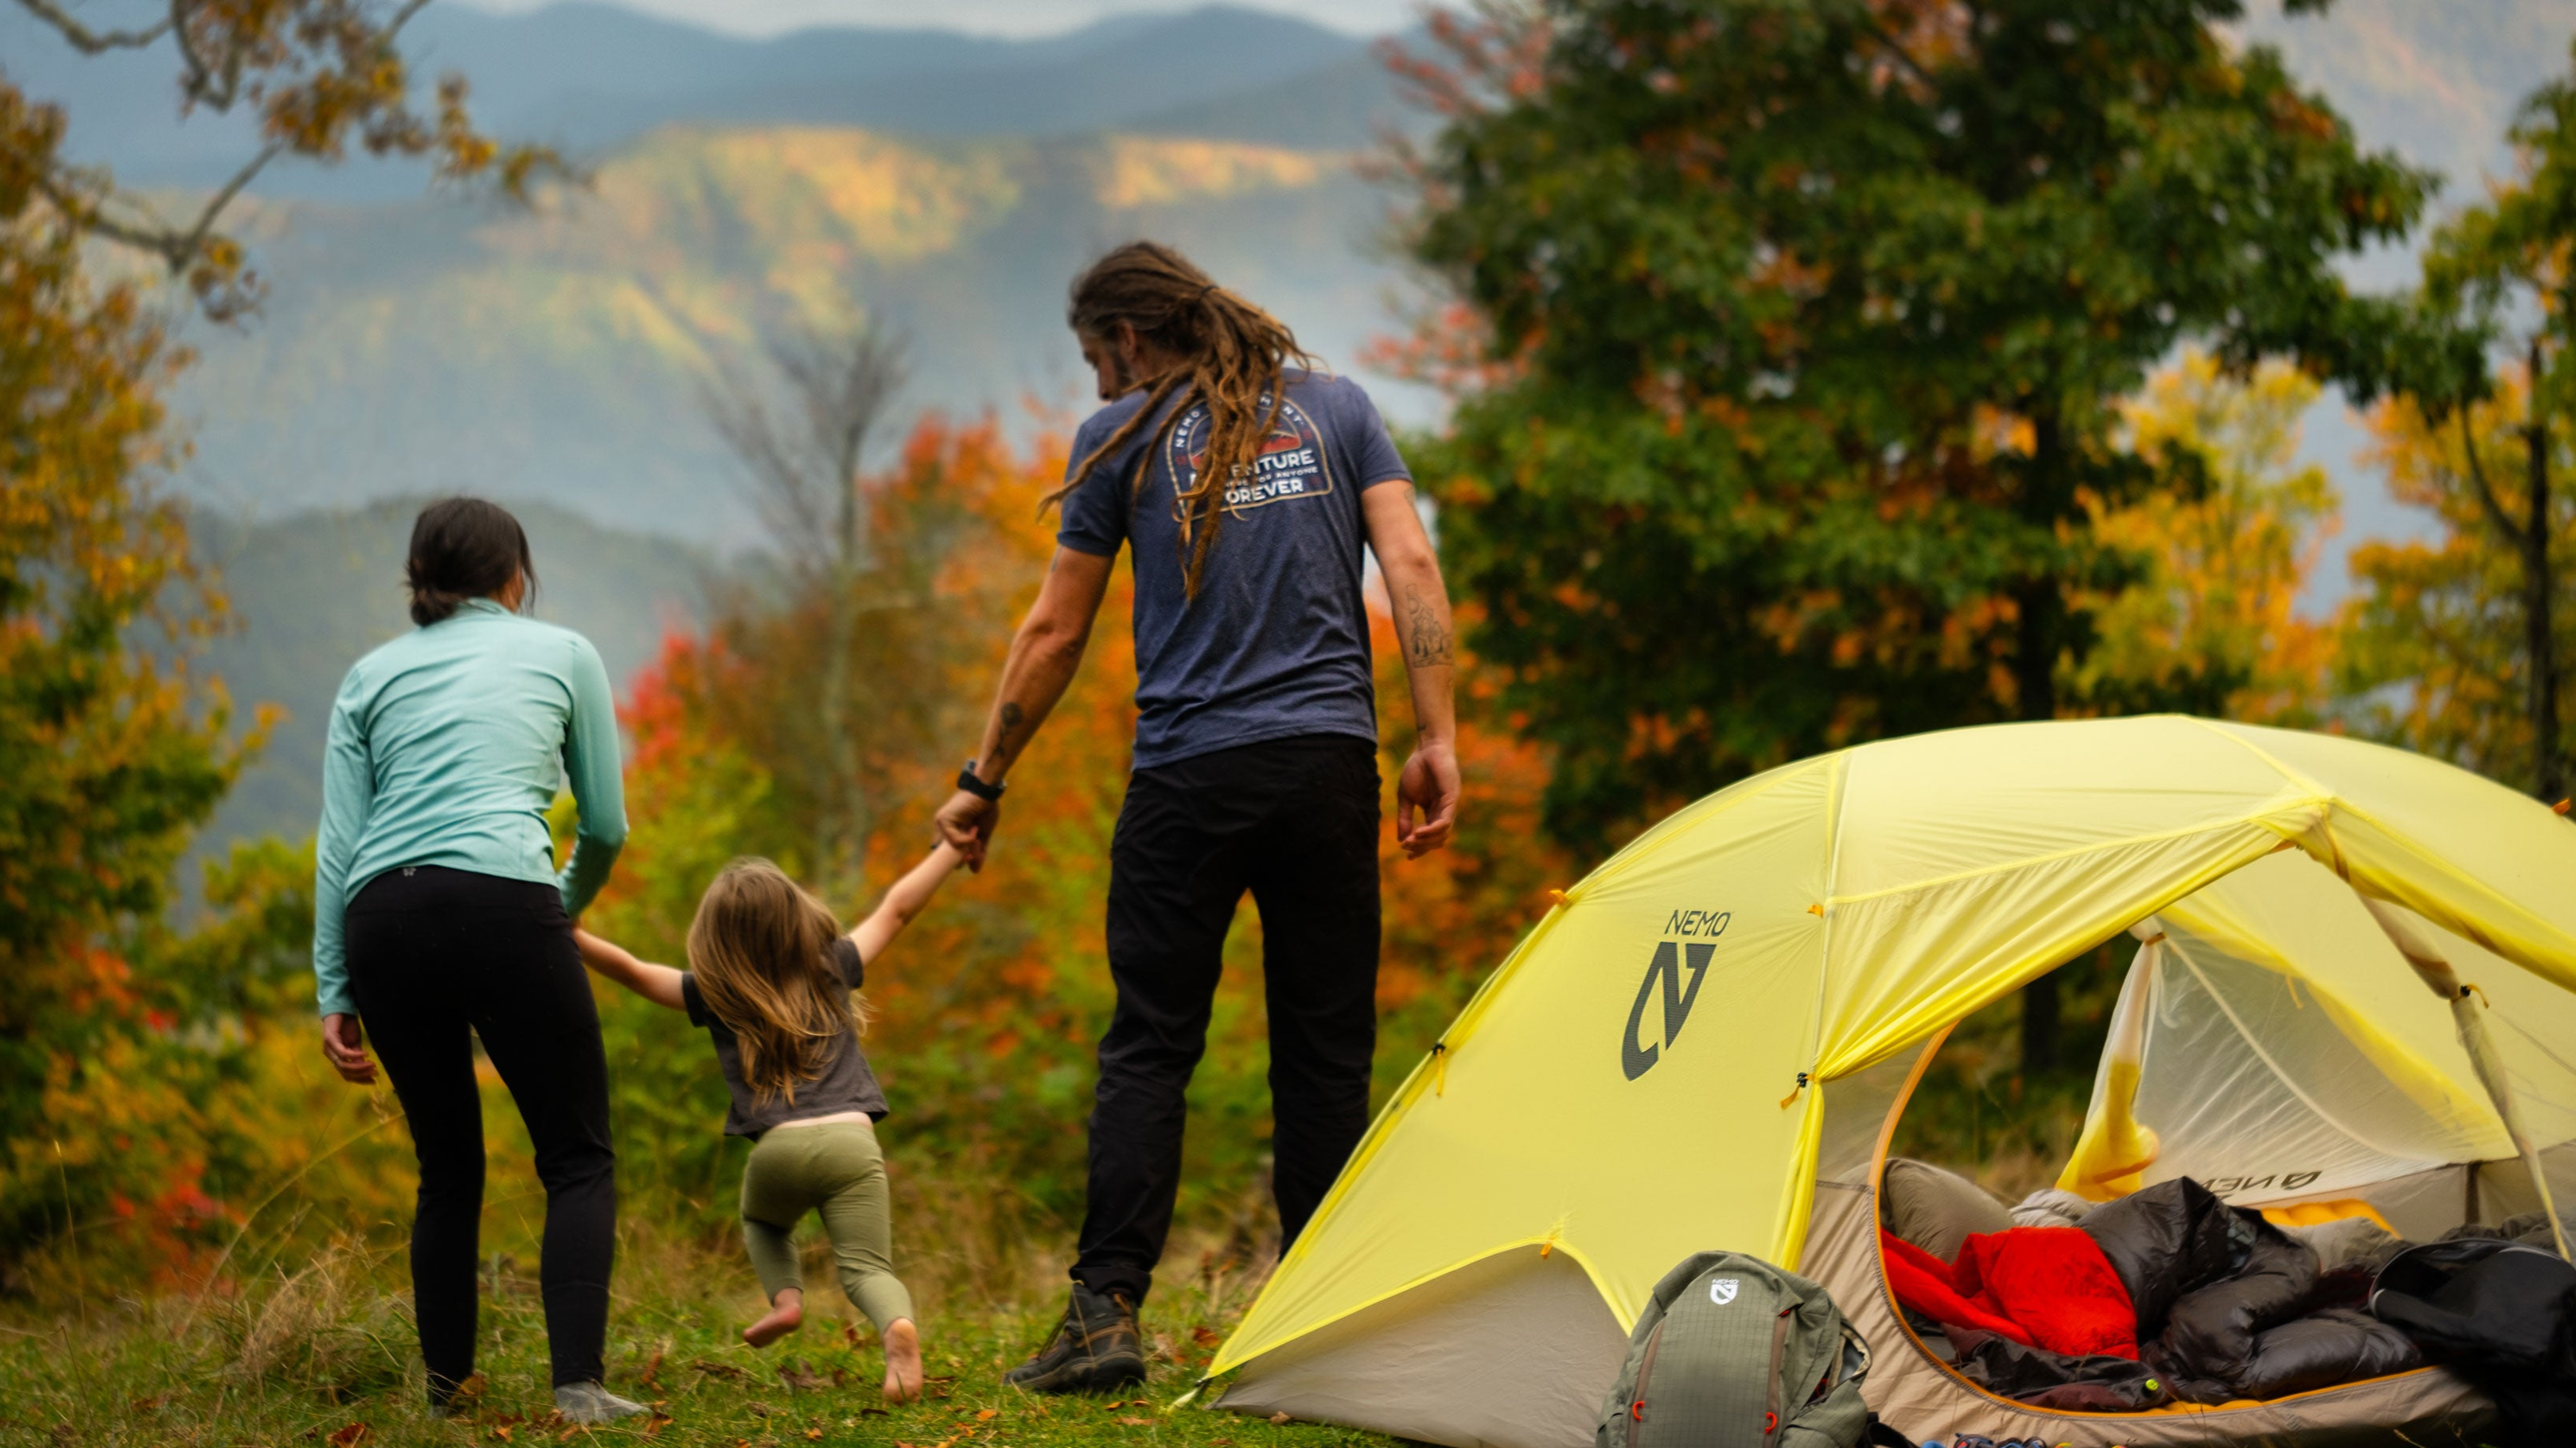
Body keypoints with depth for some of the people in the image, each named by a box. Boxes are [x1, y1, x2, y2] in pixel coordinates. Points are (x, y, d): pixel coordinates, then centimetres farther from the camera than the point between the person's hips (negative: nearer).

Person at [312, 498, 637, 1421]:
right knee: (578, 1157, 6)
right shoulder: (563, 653, 17)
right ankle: (578, 1383, -8)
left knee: (448, 1165, 19)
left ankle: (444, 1381, 20)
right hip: (502, 905, -3)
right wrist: (570, 901, 38)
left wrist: (334, 993, 12)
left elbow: (338, 844, 12)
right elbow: (606, 826, 18)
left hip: (383, 921, 3)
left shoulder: (372, 675, 21)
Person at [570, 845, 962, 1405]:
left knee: (763, 1223, 33)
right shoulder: (831, 968, 16)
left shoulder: (714, 996, 12)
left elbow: (630, 970, 11)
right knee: (867, 1268, -3)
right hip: (852, 1137, 0)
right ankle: (899, 1325, -36)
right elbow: (896, 909, 24)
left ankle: (786, 1296, 6)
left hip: (779, 1145, 0)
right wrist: (953, 849, 32)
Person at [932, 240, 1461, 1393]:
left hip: (1189, 776, -2)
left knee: (1147, 1048, 2)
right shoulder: (1335, 405, 13)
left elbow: (1055, 632, 8)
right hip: (1331, 758, 2)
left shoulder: (1122, 437, 5)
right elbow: (1411, 569, 2)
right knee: (1326, 1052, 6)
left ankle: (1107, 1312, -6)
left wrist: (984, 783, 17)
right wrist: (1436, 740, 1)